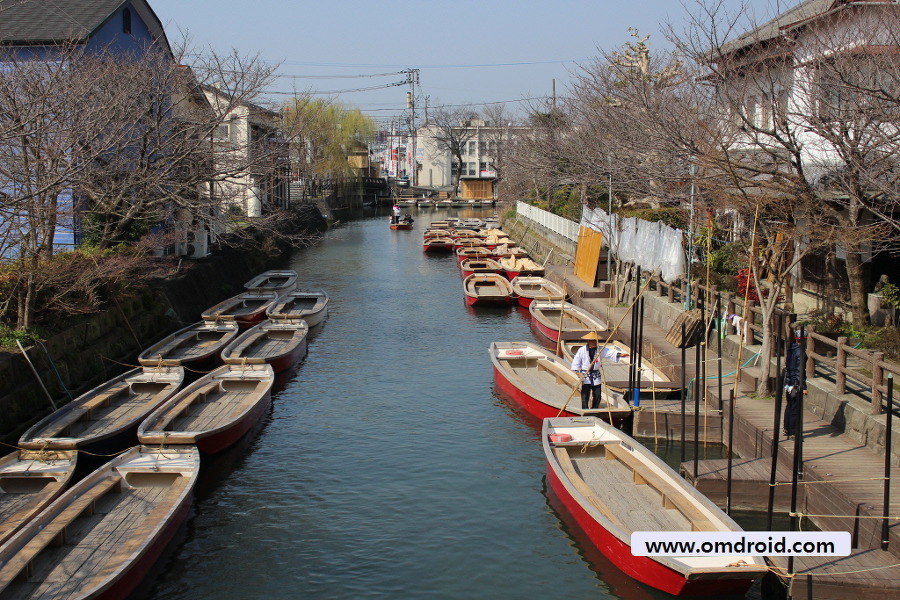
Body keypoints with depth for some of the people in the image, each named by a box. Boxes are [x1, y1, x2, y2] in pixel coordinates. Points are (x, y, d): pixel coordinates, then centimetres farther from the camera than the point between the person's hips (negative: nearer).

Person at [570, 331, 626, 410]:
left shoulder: (600, 350, 0)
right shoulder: (582, 350, -6)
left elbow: (610, 352, -11)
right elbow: (576, 361, 0)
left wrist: (619, 354, -28)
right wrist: (578, 372, -8)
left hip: (596, 377, 4)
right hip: (585, 376, -3)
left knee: (597, 396, 8)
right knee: (585, 396, -5)